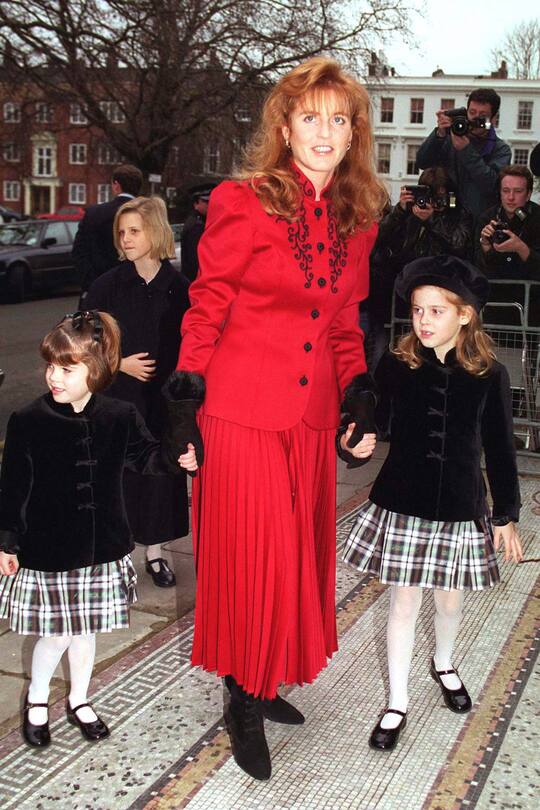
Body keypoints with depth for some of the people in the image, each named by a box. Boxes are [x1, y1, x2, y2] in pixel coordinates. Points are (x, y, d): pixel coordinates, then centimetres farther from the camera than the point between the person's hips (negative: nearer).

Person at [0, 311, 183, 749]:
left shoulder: (119, 417, -8)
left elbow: (144, 455, 4)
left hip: (101, 548, 3)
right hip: (46, 551, -2)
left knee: (86, 630, 18)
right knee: (57, 633, 8)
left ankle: (79, 700, 41)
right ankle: (37, 699, 36)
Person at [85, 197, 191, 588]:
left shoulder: (179, 287, -1)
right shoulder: (108, 285, -3)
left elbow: (189, 346, 4)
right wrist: (120, 364, -12)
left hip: (164, 397, 1)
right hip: (118, 398, -1)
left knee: (161, 470, 6)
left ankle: (155, 551, 22)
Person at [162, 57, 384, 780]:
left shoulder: (356, 222, 8)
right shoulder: (243, 202, -8)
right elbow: (204, 312, -6)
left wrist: (362, 402, 7)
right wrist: (185, 411, -8)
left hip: (312, 419, 6)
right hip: (240, 414, -5)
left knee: (296, 555, 14)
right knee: (252, 558, 2)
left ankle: (264, 684, 35)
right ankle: (243, 705, 22)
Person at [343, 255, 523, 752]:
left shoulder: (489, 375, -7)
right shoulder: (395, 366, -8)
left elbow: (500, 450, -1)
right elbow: (375, 426, -5)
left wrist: (506, 515, 2)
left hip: (460, 508, 1)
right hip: (402, 505, -1)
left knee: (450, 597, 18)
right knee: (404, 600, 8)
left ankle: (444, 664, 50)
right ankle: (397, 703, 25)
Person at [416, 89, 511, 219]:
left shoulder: (501, 149, 3)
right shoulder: (451, 139, 8)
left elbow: (492, 185, -14)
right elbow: (422, 163, 0)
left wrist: (466, 150, -17)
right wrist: (439, 134, -14)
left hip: (482, 219, -1)